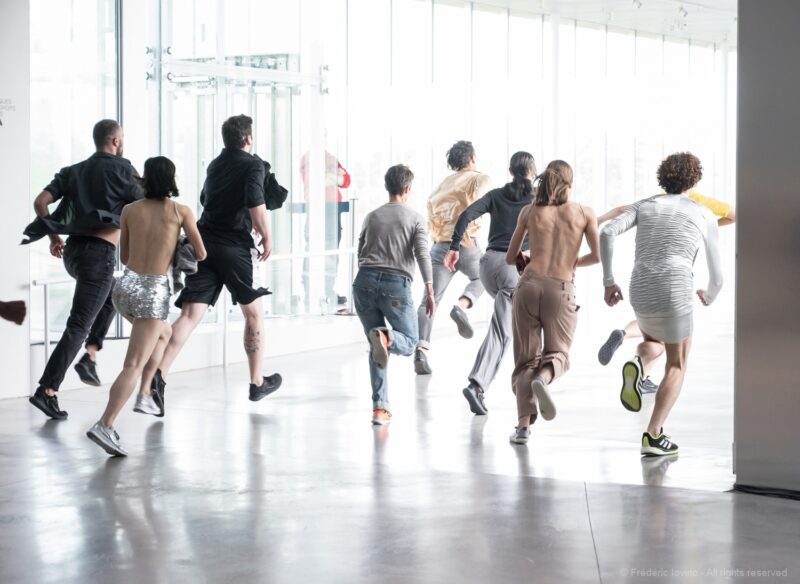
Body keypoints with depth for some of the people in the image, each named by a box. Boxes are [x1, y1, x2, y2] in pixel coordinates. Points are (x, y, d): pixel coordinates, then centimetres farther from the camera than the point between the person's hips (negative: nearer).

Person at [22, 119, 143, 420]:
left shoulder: (73, 171, 14)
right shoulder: (121, 169, -2)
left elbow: (41, 201, 6)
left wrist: (54, 236, 17)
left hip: (71, 252, 7)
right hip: (99, 253, -7)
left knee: (112, 294, 31)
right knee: (79, 325, -6)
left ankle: (89, 358, 17)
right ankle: (47, 390, -13)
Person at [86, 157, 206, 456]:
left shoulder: (129, 210, 7)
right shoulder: (181, 211, -2)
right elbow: (201, 255, 8)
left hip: (125, 286, 5)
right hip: (153, 291, -5)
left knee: (164, 332, 32)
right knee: (133, 366, -9)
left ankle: (145, 395, 25)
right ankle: (104, 426, -24)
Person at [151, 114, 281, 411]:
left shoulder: (215, 165, 20)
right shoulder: (253, 165, -3)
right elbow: (256, 204, -20)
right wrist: (266, 236, -5)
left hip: (204, 243, 5)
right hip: (235, 247, -5)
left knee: (190, 315, -5)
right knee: (253, 312, 14)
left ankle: (159, 374, -25)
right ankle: (257, 382, 23)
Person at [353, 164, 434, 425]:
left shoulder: (372, 217, 17)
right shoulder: (414, 218, 6)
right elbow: (422, 254, -7)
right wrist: (429, 291, -11)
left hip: (365, 282, 4)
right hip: (396, 286, -3)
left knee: (375, 349, 11)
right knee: (409, 342, 11)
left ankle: (380, 408, 3)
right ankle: (386, 337, -25)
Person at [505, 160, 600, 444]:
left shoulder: (530, 211, 11)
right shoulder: (585, 213, 8)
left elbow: (510, 259, 15)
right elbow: (597, 255, -1)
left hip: (529, 284, 1)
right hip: (562, 290, -1)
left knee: (526, 358, 10)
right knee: (557, 353, 17)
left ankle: (523, 424, -4)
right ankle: (543, 378, -19)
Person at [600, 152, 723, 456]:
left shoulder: (644, 206, 17)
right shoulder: (704, 215, 12)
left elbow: (607, 232, -1)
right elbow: (716, 274, 14)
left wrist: (608, 281, 5)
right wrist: (710, 295, 38)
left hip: (640, 293, 3)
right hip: (674, 294, -3)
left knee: (654, 343, 34)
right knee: (676, 365, 16)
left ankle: (636, 365, -3)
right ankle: (653, 435, 2)